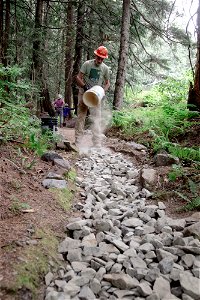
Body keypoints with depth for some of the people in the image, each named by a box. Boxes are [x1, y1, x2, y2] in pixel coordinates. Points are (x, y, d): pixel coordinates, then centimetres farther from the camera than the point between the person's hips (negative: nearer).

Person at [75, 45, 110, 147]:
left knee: (96, 119, -7)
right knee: (80, 117, 5)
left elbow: (107, 83, 9)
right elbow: (78, 77, -8)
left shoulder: (105, 69, -2)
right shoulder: (87, 64, -8)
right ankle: (77, 141, 11)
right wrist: (85, 87, -23)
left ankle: (97, 144, -9)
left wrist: (103, 91, -10)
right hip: (84, 94, 0)